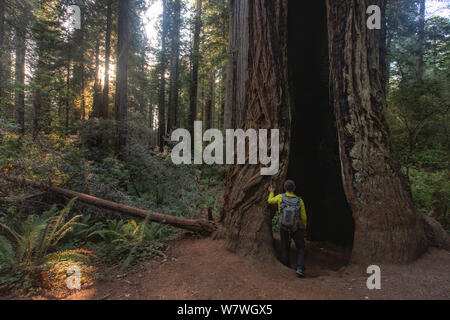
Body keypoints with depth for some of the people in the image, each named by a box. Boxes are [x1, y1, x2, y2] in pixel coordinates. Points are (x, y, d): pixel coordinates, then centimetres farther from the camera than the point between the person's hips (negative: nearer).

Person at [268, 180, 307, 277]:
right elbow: (303, 217, -5)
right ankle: (300, 269, -1)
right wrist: (304, 228, 12)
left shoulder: (280, 197, -10)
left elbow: (270, 201, 10)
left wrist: (271, 192, 29)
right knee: (301, 249, 14)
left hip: (284, 228, 1)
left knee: (285, 249, 16)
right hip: (297, 229, -1)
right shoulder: (299, 200, -11)